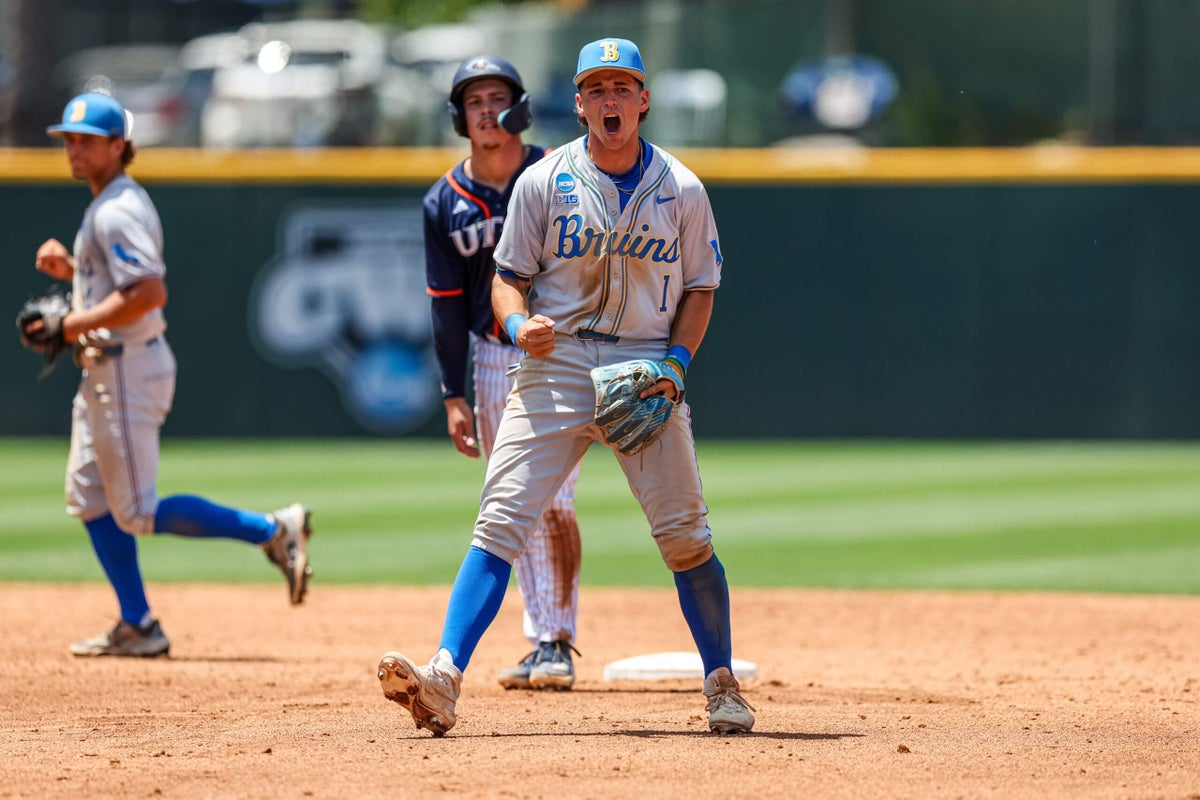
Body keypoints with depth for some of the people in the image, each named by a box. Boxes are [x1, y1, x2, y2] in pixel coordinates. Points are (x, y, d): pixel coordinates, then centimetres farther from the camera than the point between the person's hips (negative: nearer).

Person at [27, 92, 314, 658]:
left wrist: (73, 324, -23)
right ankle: (137, 627, 15)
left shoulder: (116, 212, -18)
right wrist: (69, 269, 10)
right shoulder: (109, 206, 15)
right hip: (104, 371, 11)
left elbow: (149, 293, -29)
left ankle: (273, 531, -5)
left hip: (127, 370, -11)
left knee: (138, 512, -7)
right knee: (88, 497, 13)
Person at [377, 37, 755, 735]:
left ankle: (722, 683, 17)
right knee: (502, 520, -13)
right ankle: (445, 677, -22)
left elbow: (699, 290, 10)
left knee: (685, 533, 0)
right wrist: (519, 324, -17)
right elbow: (509, 278, 5)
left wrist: (676, 362, -6)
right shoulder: (544, 181, 2)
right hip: (557, 360, 0)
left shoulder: (681, 190, 4)